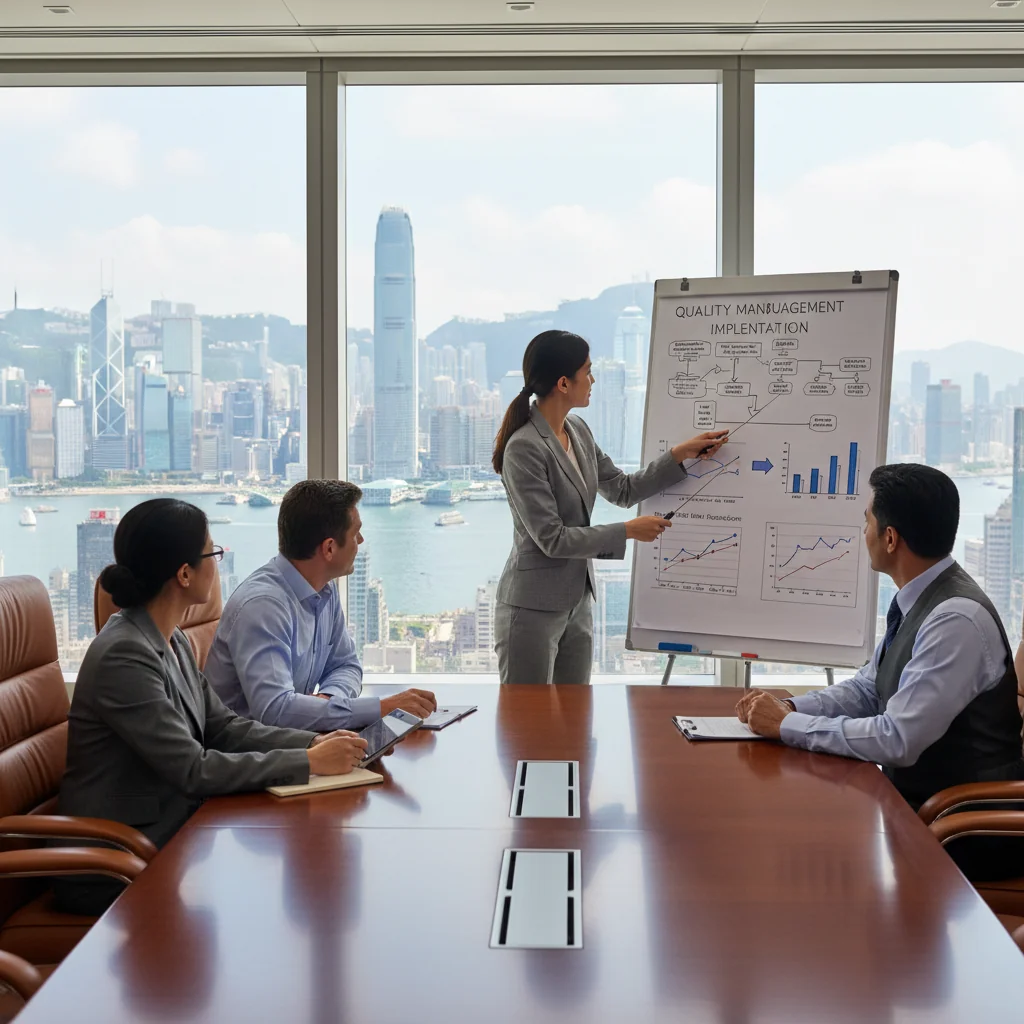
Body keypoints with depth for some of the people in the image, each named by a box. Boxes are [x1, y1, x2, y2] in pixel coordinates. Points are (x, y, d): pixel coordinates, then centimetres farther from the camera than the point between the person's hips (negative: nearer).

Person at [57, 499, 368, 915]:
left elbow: (223, 727, 8)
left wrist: (315, 742, -6)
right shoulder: (124, 655, -22)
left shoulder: (173, 642, 7)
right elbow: (194, 770, -24)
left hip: (166, 837, 8)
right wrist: (310, 763, -22)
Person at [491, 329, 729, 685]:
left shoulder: (577, 431, 5)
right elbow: (552, 538, -21)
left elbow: (623, 490, 15)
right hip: (533, 609, -9)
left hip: (577, 602, 9)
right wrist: (629, 531, -15)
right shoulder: (524, 448, -21)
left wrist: (681, 454, 9)